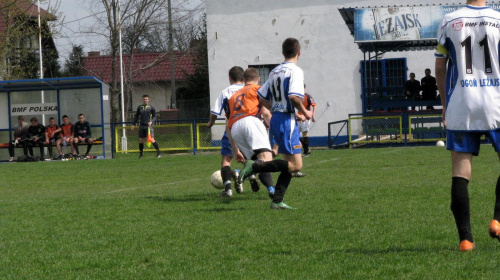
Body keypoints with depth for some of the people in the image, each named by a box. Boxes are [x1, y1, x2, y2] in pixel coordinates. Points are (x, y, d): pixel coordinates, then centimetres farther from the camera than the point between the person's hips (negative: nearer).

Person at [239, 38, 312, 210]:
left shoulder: (275, 72, 15)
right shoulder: (295, 71, -10)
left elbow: (261, 97, 17)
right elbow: (294, 96, -24)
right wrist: (305, 113, -9)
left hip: (275, 118, 9)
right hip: (287, 120, -9)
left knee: (290, 163, 12)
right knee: (295, 165, -10)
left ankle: (277, 201, 6)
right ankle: (254, 167, -18)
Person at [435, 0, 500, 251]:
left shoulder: (449, 21, 4)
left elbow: (439, 68, 9)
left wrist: (445, 103, 18)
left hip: (460, 107, 1)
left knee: (460, 172, 1)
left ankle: (465, 238, -3)